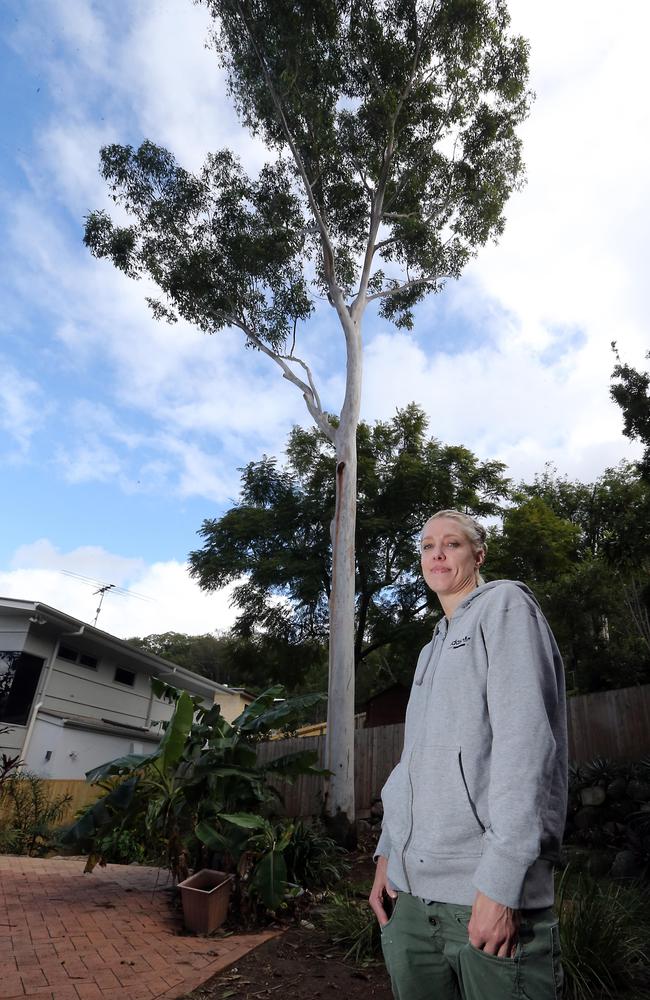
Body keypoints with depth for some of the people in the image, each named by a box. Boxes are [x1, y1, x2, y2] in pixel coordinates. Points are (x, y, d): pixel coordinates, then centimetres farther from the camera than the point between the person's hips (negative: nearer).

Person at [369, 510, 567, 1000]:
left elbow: (525, 739, -15)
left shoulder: (505, 604, -5)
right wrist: (388, 850, 10)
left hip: (487, 893, -7)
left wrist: (500, 881, -19)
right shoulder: (430, 650, 17)